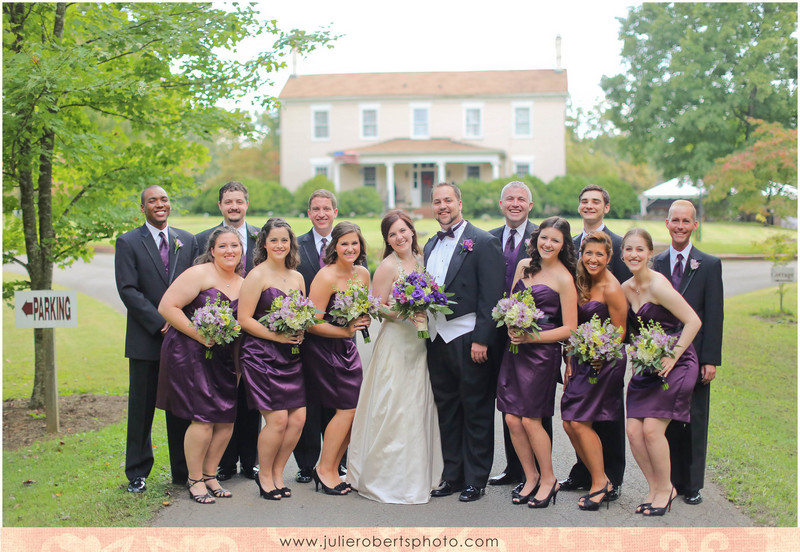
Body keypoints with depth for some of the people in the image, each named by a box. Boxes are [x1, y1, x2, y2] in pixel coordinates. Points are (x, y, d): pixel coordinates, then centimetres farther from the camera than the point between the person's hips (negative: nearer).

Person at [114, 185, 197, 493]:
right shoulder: (128, 243, 0)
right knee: (142, 409, 4)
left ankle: (183, 472, 18)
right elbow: (128, 290, -8)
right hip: (145, 340, -3)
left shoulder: (187, 241, 11)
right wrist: (160, 323, -14)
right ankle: (137, 473, 16)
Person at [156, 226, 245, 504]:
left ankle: (210, 475, 24)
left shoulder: (242, 284, 12)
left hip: (222, 358, 7)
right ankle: (194, 480, 10)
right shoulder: (199, 274, -9)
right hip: (189, 354, -6)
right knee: (203, 418, -9)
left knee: (227, 419, 5)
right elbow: (167, 307, -13)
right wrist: (199, 334, -17)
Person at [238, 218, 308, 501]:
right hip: (261, 356, -6)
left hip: (291, 357, 6)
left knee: (298, 418, 0)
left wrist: (301, 332, 0)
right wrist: (277, 336, -17)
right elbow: (244, 319, -11)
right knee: (278, 419, -10)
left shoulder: (297, 277, 13)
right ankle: (264, 475, 12)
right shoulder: (257, 276, -6)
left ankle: (277, 472, 19)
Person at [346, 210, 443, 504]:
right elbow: (378, 308, -10)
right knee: (394, 410, -5)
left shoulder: (421, 260, 11)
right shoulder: (388, 266, -9)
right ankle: (389, 478, 6)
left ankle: (417, 474, 22)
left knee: (417, 408, 11)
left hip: (419, 344, 7)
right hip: (396, 343, -7)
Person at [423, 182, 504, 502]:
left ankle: (475, 480, 12)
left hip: (468, 340, -7)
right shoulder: (431, 246, 16)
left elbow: (491, 296, -11)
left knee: (476, 412, 3)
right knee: (446, 411, 12)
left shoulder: (483, 242, -6)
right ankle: (452, 476, 22)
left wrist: (481, 340, -16)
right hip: (437, 339, 7)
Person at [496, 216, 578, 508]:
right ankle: (531, 477, 21)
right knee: (512, 419, 3)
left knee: (530, 420, -4)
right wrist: (512, 327, -2)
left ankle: (548, 479, 17)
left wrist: (533, 337, -17)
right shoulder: (524, 265, 9)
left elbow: (569, 328, -8)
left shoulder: (564, 279, -8)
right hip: (515, 350, 6)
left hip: (542, 352, -5)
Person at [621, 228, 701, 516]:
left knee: (651, 428, -13)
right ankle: (654, 488, 16)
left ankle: (665, 488, 8)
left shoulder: (658, 285, -17)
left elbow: (693, 321, -18)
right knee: (633, 431, -3)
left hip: (675, 365, -7)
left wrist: (673, 357, -19)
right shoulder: (626, 288, 6)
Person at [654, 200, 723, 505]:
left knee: (695, 422, 4)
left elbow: (714, 317, -3)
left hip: (694, 357, -2)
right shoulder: (654, 264, 7)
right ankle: (671, 481, 17)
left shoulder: (710, 265, 0)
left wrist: (710, 360, -9)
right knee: (666, 421, 6)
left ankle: (692, 486, 14)